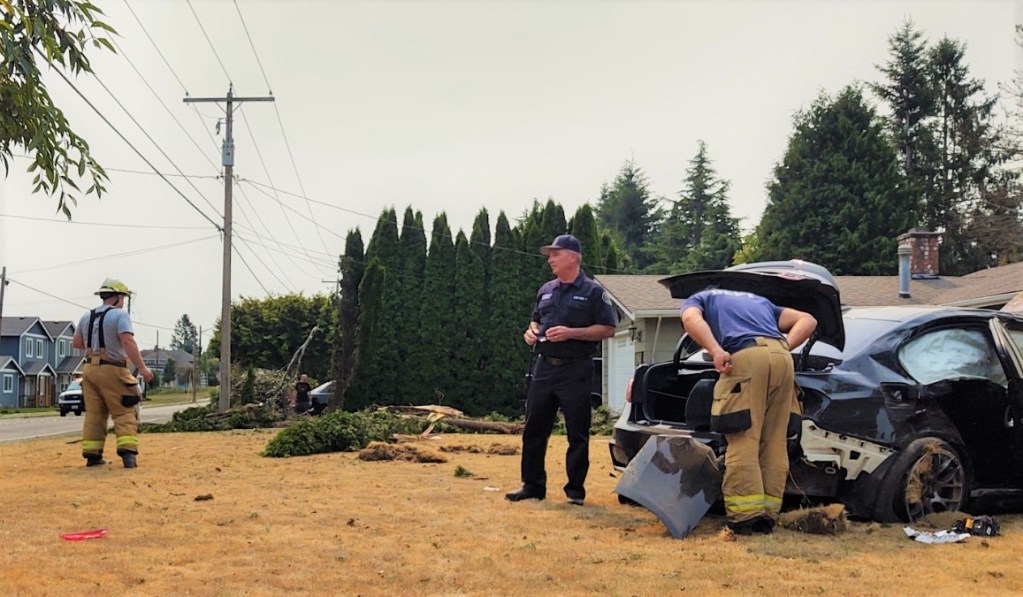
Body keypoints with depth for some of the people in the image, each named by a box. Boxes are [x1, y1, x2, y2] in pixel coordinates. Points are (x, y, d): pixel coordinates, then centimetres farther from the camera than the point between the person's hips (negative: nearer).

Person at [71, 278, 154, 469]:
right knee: (125, 413, -2)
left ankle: (92, 455, 9)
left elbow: (76, 343, 17)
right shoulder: (120, 314, -8)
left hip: (90, 369, 6)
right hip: (112, 370, -6)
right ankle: (128, 452, -15)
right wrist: (142, 368, -20)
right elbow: (128, 342, -20)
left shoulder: (87, 317, 12)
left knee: (94, 414, 10)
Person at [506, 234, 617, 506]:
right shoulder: (546, 291, 15)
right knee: (534, 429, 6)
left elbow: (608, 329, -8)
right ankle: (533, 485, 15)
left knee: (577, 433, 1)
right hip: (544, 368, 6)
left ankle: (575, 490, 9)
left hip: (576, 371, -6)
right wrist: (532, 331, 4)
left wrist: (571, 333, -17)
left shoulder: (593, 292, -3)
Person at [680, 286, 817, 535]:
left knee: (743, 440, -6)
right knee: (775, 442, 7)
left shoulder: (698, 299, 28)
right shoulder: (760, 301, 41)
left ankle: (745, 515, -11)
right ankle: (767, 515, 6)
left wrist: (717, 352, -7)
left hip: (745, 357, -5)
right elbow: (807, 320, 30)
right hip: (782, 357, 5)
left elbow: (691, 319, 3)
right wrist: (784, 346, 19)